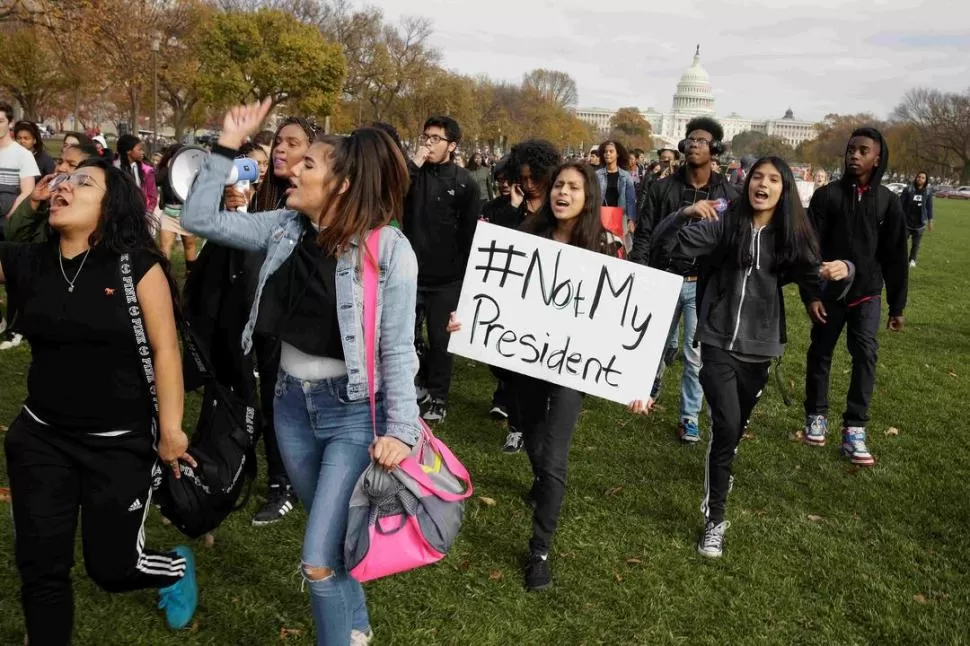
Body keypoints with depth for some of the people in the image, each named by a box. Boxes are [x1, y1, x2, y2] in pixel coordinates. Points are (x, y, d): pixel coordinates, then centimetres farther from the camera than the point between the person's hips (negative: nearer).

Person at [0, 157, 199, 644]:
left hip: (121, 443, -3)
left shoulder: (136, 265, -12)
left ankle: (178, 568, 44)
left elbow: (164, 349, -12)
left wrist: (171, 429, -13)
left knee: (111, 566, 10)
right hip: (40, 437, 4)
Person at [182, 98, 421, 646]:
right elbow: (201, 218, 1)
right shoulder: (286, 227, -1)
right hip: (292, 402, 6)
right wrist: (228, 145, -4)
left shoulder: (388, 249, -18)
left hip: (355, 411, -6)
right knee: (335, 536, 23)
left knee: (320, 560, -8)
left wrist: (400, 429, -19)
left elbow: (397, 348, -15)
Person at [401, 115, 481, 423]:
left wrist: (465, 273, -5)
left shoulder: (464, 182, -4)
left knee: (440, 339, 7)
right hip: (410, 271, 3)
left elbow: (471, 232, -3)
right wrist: (413, 163, -16)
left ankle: (438, 397, 19)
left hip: (446, 277, -3)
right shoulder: (413, 173, 4)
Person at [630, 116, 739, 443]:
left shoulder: (728, 193, -1)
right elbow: (644, 234, 1)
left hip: (704, 285, -1)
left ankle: (689, 416, 15)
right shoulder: (662, 187, 0)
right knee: (663, 344, 17)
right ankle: (652, 381, 47)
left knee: (696, 355, 2)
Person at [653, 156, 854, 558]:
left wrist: (841, 272, -25)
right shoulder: (724, 225, -8)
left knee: (737, 426, 19)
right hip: (719, 344, -3)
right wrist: (685, 215, -33)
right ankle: (714, 518, -1)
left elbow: (816, 282, -3)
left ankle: (719, 470, 52)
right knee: (725, 427, -15)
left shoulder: (791, 237, 0)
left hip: (760, 348, 4)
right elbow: (667, 243, -14)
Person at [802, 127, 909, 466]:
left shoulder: (887, 201, 1)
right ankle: (816, 415, 26)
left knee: (866, 355, -9)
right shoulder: (827, 195, -4)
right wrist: (810, 293, -14)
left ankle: (854, 429, -3)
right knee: (820, 353, 9)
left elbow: (895, 257, 4)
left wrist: (897, 305, 4)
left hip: (867, 294, 1)